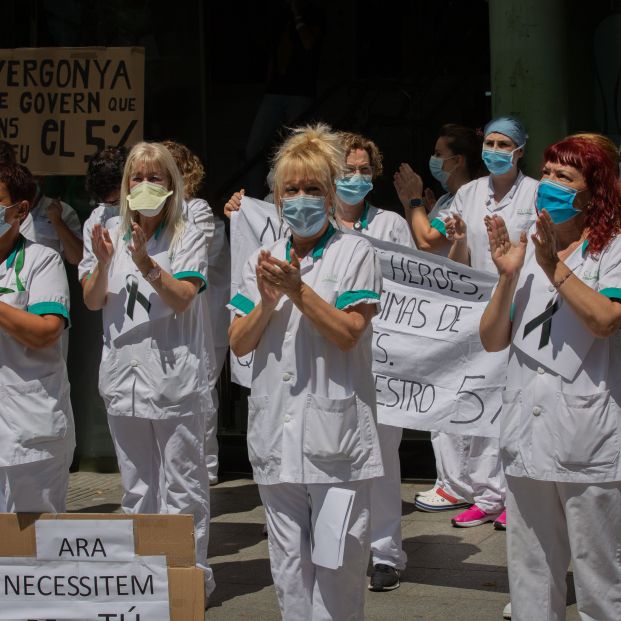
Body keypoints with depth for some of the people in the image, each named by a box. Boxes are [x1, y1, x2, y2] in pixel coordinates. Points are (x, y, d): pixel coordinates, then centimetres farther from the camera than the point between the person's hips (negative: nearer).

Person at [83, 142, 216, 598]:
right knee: (137, 488, 14)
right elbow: (93, 302, 4)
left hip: (176, 380, -5)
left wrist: (146, 262, -27)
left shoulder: (188, 238, -2)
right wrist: (104, 263, -14)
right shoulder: (117, 237, 11)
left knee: (181, 487, -2)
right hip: (125, 378, 5)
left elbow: (182, 298, -14)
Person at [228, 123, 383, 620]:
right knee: (288, 563, 10)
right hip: (276, 431, 5)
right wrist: (267, 301, -7)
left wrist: (297, 289, -18)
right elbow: (239, 344, 9)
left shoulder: (355, 253, -1)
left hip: (335, 434, -5)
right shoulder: (263, 261, 13)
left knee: (338, 561, -4)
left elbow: (347, 333, -10)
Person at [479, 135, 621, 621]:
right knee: (531, 582, 13)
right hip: (527, 437, 5)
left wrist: (554, 266, -20)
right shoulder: (525, 251, 13)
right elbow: (493, 340, 7)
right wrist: (508, 276, -6)